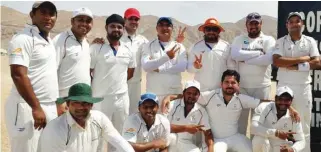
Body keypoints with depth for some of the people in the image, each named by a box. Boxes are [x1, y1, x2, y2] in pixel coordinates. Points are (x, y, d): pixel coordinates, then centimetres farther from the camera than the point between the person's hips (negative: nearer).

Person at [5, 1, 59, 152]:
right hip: (28, 108, -9)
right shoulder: (23, 39, -12)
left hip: (49, 108, 9)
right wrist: (36, 108, -23)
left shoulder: (50, 41, 15)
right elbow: (18, 75, -21)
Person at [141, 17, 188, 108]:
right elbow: (145, 66, -12)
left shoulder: (179, 46, 7)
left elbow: (182, 66, -8)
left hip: (174, 92, 1)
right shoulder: (149, 46, 4)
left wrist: (159, 69, -12)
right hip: (154, 93, -1)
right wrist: (166, 56, -21)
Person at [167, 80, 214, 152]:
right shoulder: (173, 105, -8)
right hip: (171, 142, -4)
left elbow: (208, 132, -1)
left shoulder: (201, 111, 3)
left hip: (188, 144, 4)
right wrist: (186, 128, -23)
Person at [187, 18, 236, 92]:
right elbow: (189, 68, 5)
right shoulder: (196, 46, 4)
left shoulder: (226, 46, 3)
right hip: (201, 89, 0)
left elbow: (232, 67, 5)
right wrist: (195, 67, -17)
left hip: (221, 90, 0)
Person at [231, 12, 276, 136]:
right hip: (241, 86, 1)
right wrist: (259, 52, -12)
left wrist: (245, 59, -11)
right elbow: (235, 55, -13)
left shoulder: (268, 40, 4)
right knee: (240, 118, 8)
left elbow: (268, 59, -15)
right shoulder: (239, 39, 8)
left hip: (261, 86, -1)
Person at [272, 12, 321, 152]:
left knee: (304, 123, 8)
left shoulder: (310, 41, 5)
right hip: (284, 86, -1)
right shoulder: (281, 42, 1)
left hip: (303, 87, 1)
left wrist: (297, 67, -14)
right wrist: (302, 59, -13)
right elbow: (277, 61, -15)